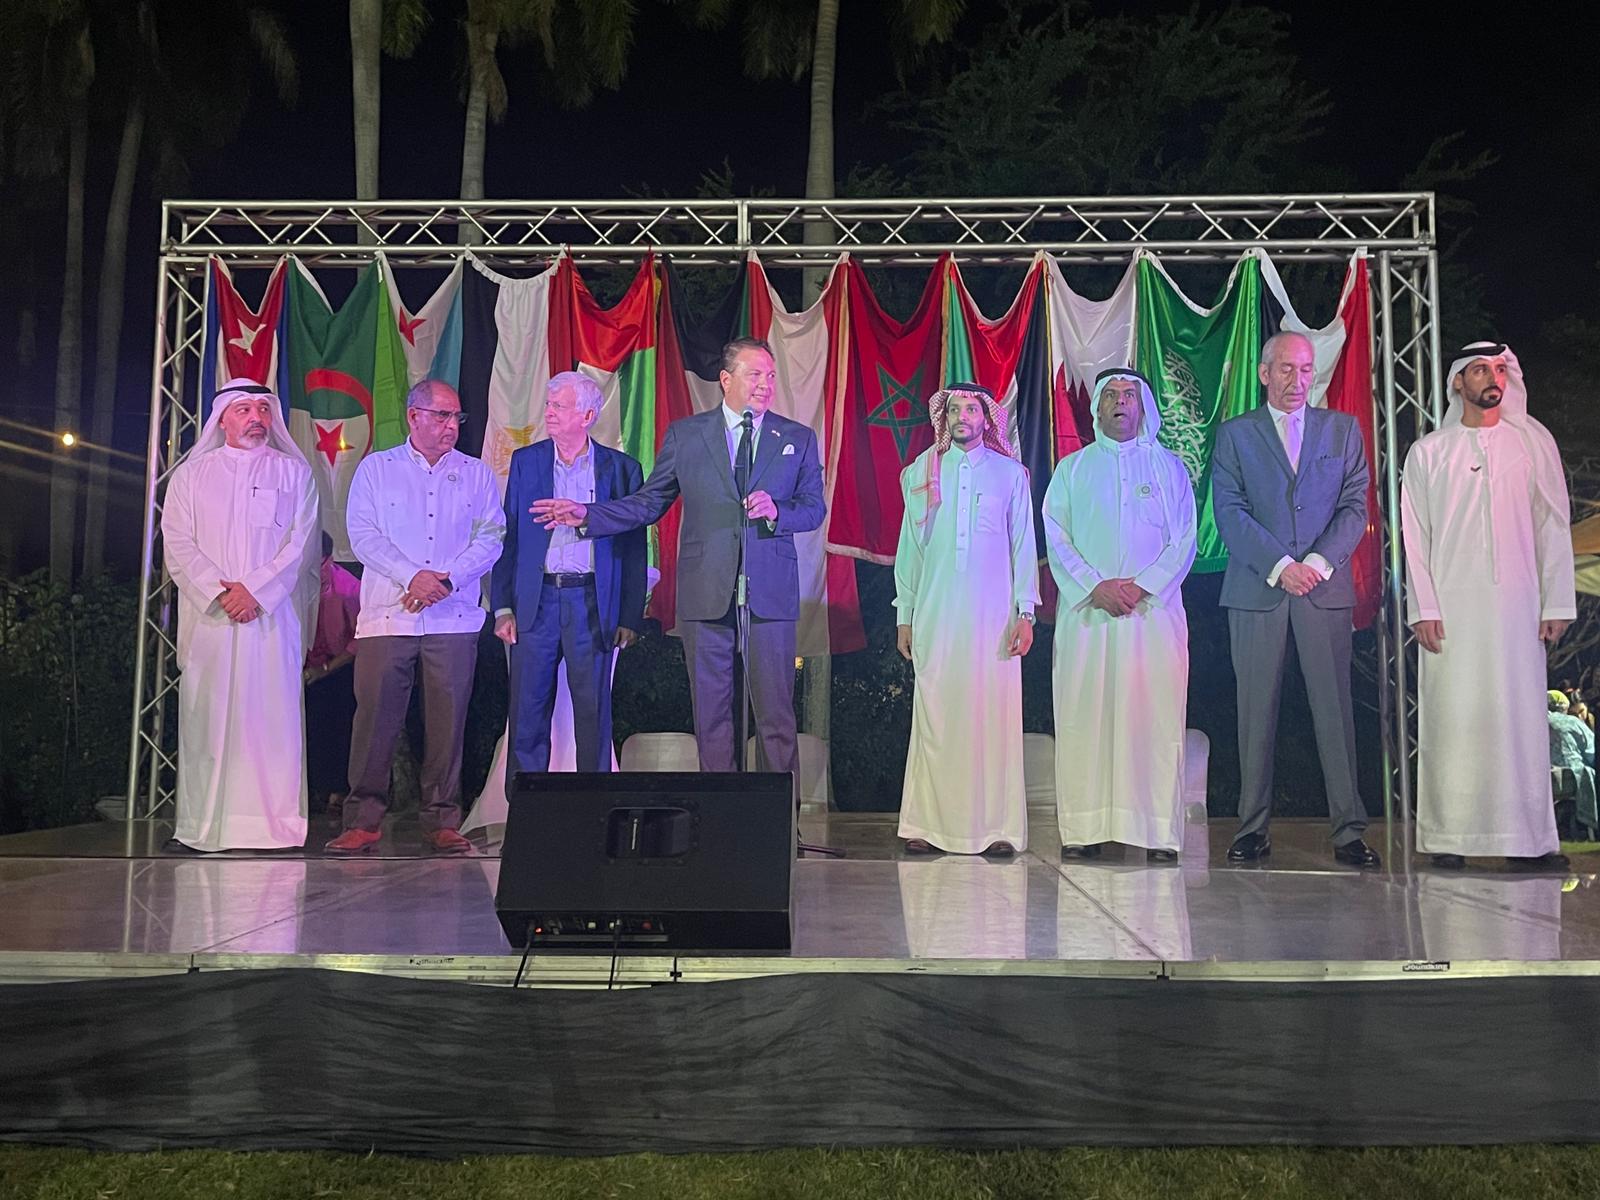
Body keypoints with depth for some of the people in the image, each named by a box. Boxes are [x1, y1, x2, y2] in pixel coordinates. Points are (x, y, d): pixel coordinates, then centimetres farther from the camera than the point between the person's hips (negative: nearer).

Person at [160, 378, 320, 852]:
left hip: (273, 615, -1)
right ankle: (201, 826, 4)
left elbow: (300, 545, 1)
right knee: (205, 717, -1)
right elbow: (178, 545, 6)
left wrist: (255, 590, -10)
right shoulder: (191, 475, 15)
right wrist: (218, 591, -9)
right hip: (208, 615, 1)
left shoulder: (294, 473, 11)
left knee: (271, 715, -5)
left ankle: (274, 823, -2)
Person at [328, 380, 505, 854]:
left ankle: (442, 821, 7)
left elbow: (491, 536, 4)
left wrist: (447, 579, -10)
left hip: (454, 617, 1)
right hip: (386, 614, -1)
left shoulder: (476, 473, 14)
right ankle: (362, 821, 4)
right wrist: (413, 577, -11)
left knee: (447, 719, 0)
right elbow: (362, 534, 1)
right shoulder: (375, 468, 11)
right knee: (375, 716, -4)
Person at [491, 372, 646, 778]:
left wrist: (631, 617, -2)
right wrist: (503, 607, 1)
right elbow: (507, 537, 8)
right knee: (527, 712, 5)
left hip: (593, 604, -1)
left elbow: (634, 549, 3)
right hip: (536, 601, 2)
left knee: (593, 713, 5)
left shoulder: (622, 468, 3)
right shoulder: (525, 461, 9)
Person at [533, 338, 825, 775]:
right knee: (711, 713, 6)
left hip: (771, 593, 0)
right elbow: (648, 503, 8)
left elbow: (814, 507, 7)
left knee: (775, 714, 2)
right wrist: (587, 515, -4)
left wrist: (776, 511, -14)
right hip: (706, 592, 0)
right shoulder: (684, 434, 7)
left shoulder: (798, 438, 9)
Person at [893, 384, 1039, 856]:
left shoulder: (1010, 473, 9)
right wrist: (904, 614, 7)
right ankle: (928, 825, 3)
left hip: (993, 613, -1)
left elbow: (1023, 546, 7)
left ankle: (997, 827, 1)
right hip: (935, 614, 1)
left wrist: (1025, 612, -1)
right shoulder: (921, 473, 12)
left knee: (994, 714, -3)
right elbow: (909, 546, 11)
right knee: (934, 715, -2)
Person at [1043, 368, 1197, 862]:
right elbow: (1056, 539, 5)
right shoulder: (1071, 469, 14)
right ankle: (1083, 828, 0)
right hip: (1086, 612, 1)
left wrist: (1142, 585, -10)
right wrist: (1095, 587, -10)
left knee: (1154, 717, -4)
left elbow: (1184, 540, 5)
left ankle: (1158, 830, 0)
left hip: (1154, 610, 0)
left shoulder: (1169, 467, 13)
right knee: (1083, 717, -3)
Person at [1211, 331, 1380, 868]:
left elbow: (1355, 506, 6)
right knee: (1256, 712, 1)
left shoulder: (1343, 429, 14)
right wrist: (1280, 565, -12)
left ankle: (1349, 830, 5)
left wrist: (1319, 562, -10)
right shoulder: (1234, 434, 9)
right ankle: (1253, 828, 7)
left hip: (1325, 587, 1)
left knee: (1334, 708, 0)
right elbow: (1229, 513, -1)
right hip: (1256, 589, -1)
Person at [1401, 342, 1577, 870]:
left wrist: (1556, 604, 2)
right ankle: (1450, 835, 1)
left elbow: (1554, 525, 9)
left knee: (1521, 716, -1)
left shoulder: (1534, 442, 11)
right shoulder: (1428, 452, 9)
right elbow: (1414, 535, 5)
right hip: (1451, 607, -1)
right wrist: (1423, 608, -4)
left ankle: (1527, 838, 5)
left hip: (1516, 603, 1)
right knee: (1452, 716, -3)